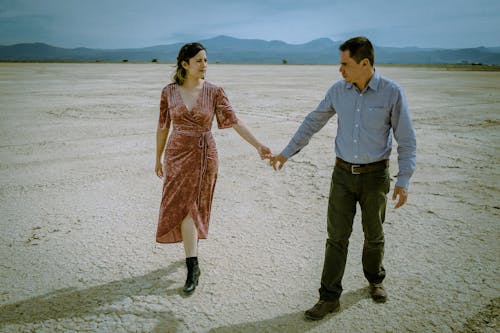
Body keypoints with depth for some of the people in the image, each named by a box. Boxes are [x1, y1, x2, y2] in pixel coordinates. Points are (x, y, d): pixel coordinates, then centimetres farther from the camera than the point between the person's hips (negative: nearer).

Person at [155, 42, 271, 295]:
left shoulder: (214, 92, -5)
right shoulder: (169, 92, -1)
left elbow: (234, 122, -10)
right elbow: (163, 127, 6)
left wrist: (258, 145, -20)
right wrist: (158, 158, 10)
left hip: (204, 154, -1)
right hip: (177, 154, 1)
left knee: (192, 206, 4)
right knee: (182, 206, 0)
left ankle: (192, 264, 21)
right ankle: (192, 264, 12)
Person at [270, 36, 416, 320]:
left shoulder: (392, 92, -12)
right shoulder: (338, 91, -2)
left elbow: (407, 140, -9)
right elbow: (312, 123, 8)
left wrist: (404, 181, -16)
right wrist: (286, 154, 8)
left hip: (375, 175, -2)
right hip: (343, 174, 2)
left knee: (374, 235, 13)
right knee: (337, 236, 1)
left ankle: (375, 279, 41)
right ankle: (330, 297, 11)